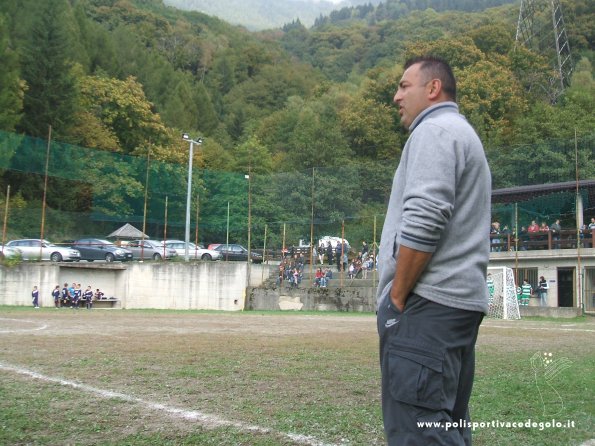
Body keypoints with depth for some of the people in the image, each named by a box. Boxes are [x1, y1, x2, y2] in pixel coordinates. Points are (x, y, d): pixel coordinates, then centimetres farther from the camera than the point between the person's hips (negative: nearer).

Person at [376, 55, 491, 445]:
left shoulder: (435, 129, -6)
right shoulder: (464, 134, 25)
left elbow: (423, 222, -20)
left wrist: (396, 296, -12)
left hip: (428, 301, -10)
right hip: (459, 300, 10)